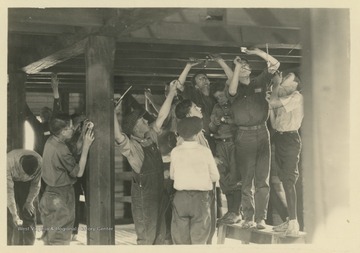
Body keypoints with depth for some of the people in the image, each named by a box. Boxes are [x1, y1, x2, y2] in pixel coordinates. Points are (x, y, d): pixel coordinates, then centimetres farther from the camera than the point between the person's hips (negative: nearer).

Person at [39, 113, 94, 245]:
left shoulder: (51, 141, 2)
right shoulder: (61, 150, -26)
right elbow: (79, 172, -18)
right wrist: (86, 146, -19)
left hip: (50, 194, 9)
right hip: (61, 199, -9)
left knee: (50, 237, 19)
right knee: (60, 239, 2)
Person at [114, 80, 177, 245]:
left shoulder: (151, 137, 4)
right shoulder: (131, 147, -16)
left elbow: (162, 116, 9)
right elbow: (117, 135, -35)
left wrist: (171, 93, 8)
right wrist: (113, 113, -43)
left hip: (158, 192, 7)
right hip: (143, 195, -7)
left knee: (159, 235, 18)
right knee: (146, 238, 1)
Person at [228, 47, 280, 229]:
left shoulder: (259, 82, 12)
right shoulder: (236, 89, 5)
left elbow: (275, 64, 9)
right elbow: (232, 90, -19)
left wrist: (256, 52, 4)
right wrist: (236, 65, -12)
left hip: (262, 132, 2)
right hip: (244, 135, -2)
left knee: (262, 179, 0)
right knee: (246, 180, -1)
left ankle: (261, 218, 1)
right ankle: (248, 217, 2)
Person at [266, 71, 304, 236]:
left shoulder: (296, 96, -7)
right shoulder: (283, 99, 18)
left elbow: (273, 101, -19)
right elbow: (274, 123, 14)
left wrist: (277, 84, -4)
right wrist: (270, 106, 4)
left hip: (290, 139, -9)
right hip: (279, 138, 9)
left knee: (288, 181, -13)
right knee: (285, 181, 10)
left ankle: (293, 224, -13)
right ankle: (290, 221, 16)